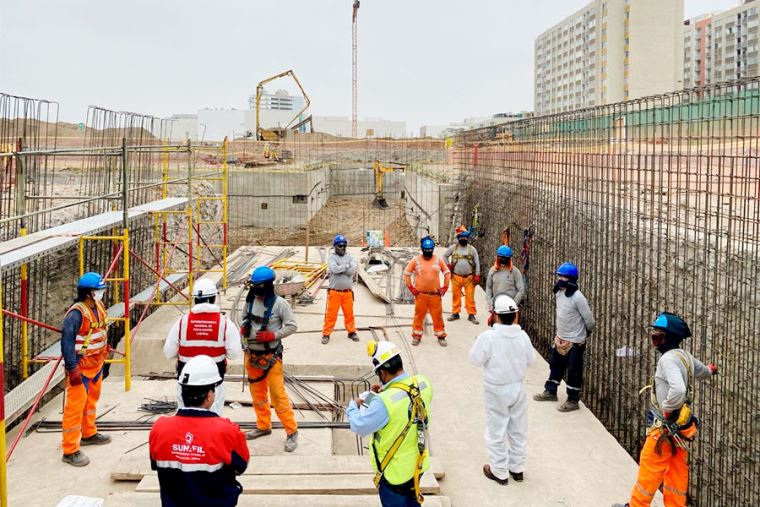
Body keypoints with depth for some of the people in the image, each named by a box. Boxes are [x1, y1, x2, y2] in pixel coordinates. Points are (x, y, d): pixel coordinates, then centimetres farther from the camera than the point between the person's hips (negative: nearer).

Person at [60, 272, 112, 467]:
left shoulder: (99, 307, 3)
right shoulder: (76, 314, -25)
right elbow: (66, 342, -26)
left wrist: (103, 353, 22)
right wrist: (72, 369, -27)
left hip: (96, 364, 9)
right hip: (80, 367, -9)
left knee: (91, 400, 25)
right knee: (75, 407, -6)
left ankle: (89, 433, 45)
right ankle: (70, 451, -1)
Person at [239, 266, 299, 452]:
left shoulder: (279, 303, -16)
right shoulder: (250, 300, 0)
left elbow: (292, 326, -11)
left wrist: (273, 335, -21)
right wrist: (244, 327, -4)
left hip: (271, 356, -6)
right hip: (252, 354, 6)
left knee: (278, 394, -7)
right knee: (257, 392, 18)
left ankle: (291, 431, 4)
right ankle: (263, 426, 35)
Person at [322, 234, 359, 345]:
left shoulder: (350, 257, 6)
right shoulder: (332, 257, -2)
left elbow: (352, 271, -10)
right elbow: (334, 269, -22)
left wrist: (340, 268, -12)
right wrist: (346, 266, -11)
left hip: (348, 292, 3)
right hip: (334, 292, -3)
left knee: (349, 313, 11)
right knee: (331, 314, 0)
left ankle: (351, 332, 25)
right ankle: (326, 334, 8)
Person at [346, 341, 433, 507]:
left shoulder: (385, 402, -35)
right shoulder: (423, 383, -15)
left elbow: (359, 427, -21)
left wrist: (353, 405, -4)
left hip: (395, 472, -5)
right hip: (417, 464, 5)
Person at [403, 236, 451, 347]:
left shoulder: (438, 260, 3)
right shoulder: (416, 260, -2)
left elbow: (447, 273, 12)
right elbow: (406, 273, 4)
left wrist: (445, 287, 6)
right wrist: (411, 288, 0)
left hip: (435, 295, 1)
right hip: (420, 295, -1)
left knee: (438, 316, 5)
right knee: (419, 315, 5)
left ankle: (441, 336, 17)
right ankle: (416, 336, 17)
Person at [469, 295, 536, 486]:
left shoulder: (488, 337, -23)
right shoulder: (522, 336, -10)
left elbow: (475, 359, -12)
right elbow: (531, 360, 2)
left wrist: (480, 343, 4)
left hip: (496, 391, -4)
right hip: (517, 388, 4)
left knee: (497, 431, 10)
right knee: (518, 429, 18)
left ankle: (499, 471, 19)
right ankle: (517, 468, 30)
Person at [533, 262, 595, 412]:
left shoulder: (577, 297, -24)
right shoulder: (558, 293, 0)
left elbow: (588, 318, -15)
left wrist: (587, 332, 2)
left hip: (575, 341, -8)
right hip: (560, 338, 8)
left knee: (573, 371, 4)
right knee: (555, 365, 20)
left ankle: (573, 400, 16)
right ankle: (550, 391, 37)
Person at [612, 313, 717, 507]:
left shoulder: (669, 359, -23)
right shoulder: (685, 357, 5)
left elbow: (678, 390, -39)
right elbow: (702, 371, 27)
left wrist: (667, 411, -22)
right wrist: (710, 370, 52)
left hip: (666, 426, -9)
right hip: (681, 425, 9)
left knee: (649, 469, 6)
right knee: (676, 472, 14)